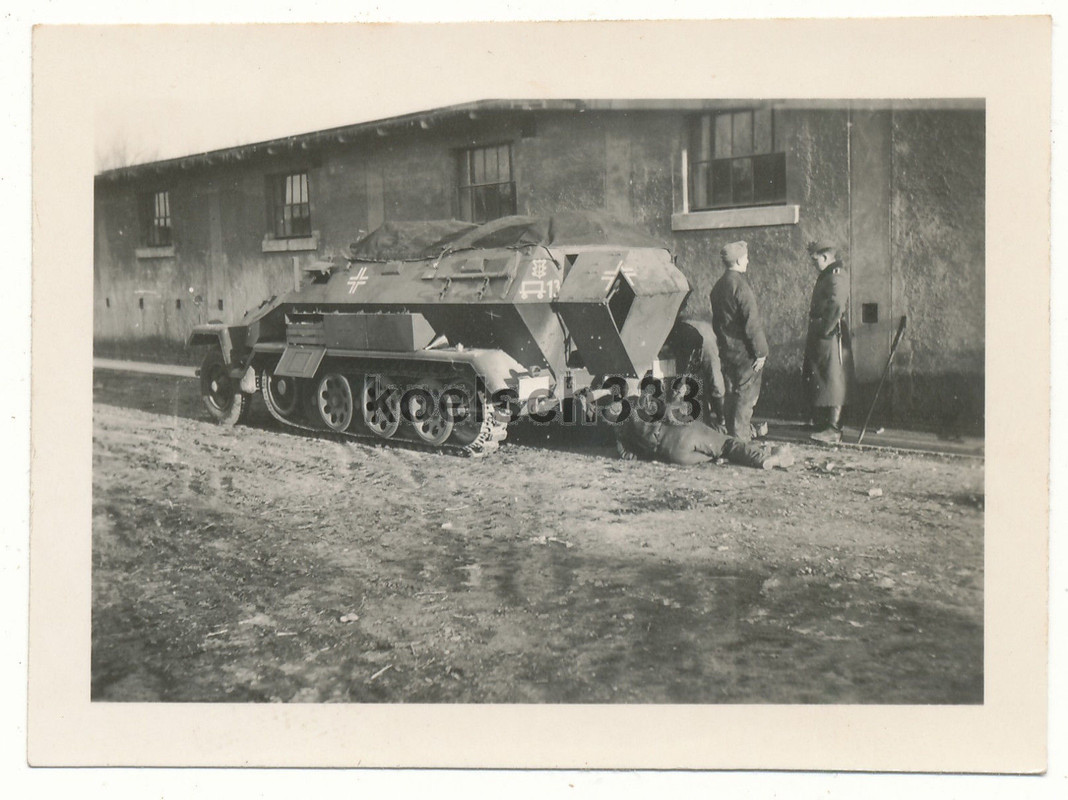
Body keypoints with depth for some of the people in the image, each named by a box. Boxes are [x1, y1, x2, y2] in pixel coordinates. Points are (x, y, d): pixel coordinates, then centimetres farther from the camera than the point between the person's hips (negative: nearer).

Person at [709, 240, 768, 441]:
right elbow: (752, 322, -20)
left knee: (731, 394, 16)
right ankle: (740, 438, -3)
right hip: (744, 352, -9)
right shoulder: (740, 285, -17)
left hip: (726, 351, 9)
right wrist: (761, 351, -15)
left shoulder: (718, 286, 11)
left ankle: (732, 435, 24)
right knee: (745, 396, -4)